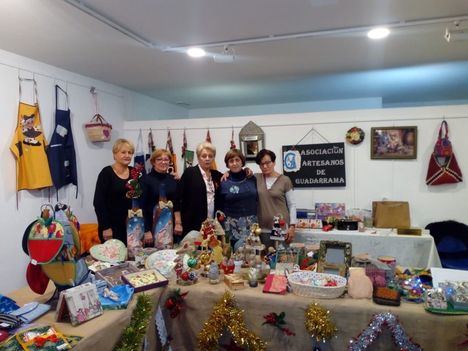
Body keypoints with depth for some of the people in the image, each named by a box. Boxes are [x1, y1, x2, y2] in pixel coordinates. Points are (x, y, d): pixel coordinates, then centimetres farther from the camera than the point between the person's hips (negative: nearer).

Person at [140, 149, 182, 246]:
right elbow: (143, 206, -8)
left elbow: (178, 203, 10)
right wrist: (146, 231, -12)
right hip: (152, 226, -3)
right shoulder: (146, 179, -5)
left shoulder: (173, 180, 8)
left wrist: (178, 223, 0)